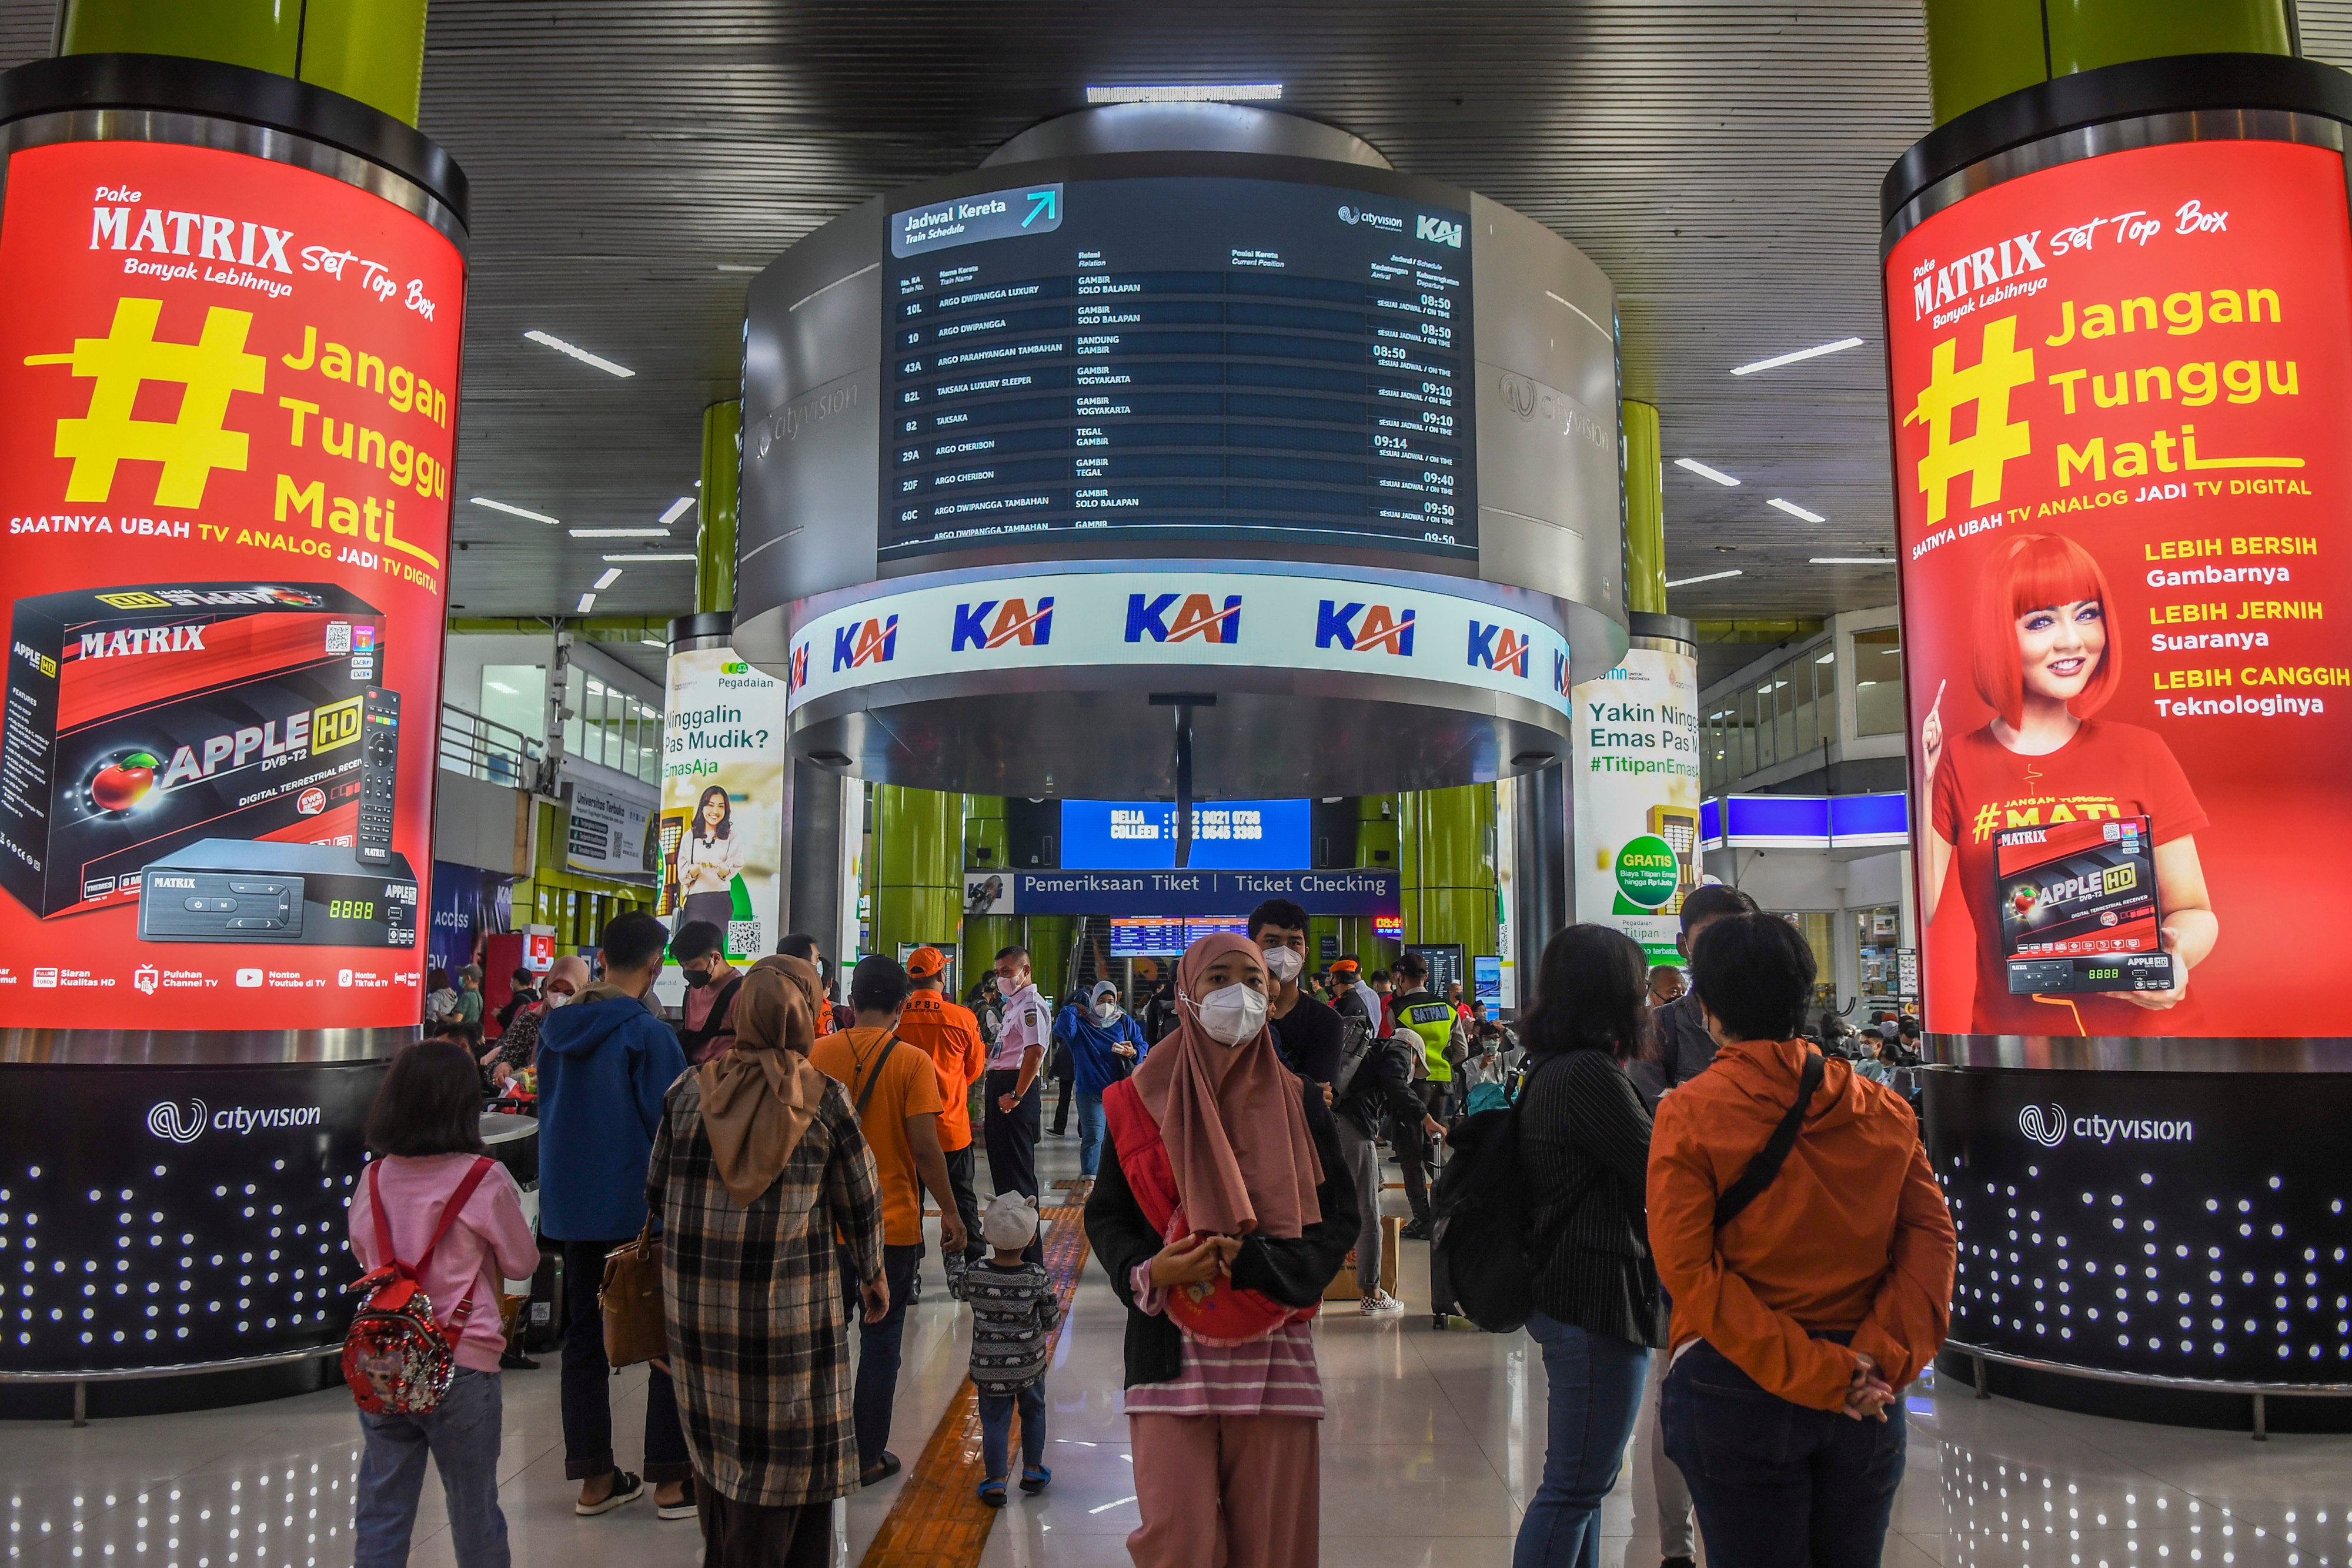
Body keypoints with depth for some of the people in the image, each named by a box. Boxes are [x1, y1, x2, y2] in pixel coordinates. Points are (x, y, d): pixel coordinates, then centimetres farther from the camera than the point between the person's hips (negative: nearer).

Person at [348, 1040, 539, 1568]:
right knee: (474, 1510, 12)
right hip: (462, 1365, -4)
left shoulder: (374, 1178, 0)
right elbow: (522, 1263, -1)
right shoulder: (485, 1179, -13)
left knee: (381, 1510, 12)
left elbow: (362, 1253, 17)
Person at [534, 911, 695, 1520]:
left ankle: (594, 1478, 21)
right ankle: (671, 1479, 8)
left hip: (571, 1204, 6)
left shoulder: (556, 1027, 3)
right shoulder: (647, 1033, -17)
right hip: (641, 1206, -6)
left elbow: (548, 1109, 14)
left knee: (585, 1337, 14)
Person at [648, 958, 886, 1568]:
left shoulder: (689, 1090, 0)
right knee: (788, 1453, 8)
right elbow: (860, 1199, 2)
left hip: (696, 1299, 4)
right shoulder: (823, 1097, -7)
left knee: (716, 1442, 20)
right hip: (791, 1305, -4)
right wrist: (872, 1275, 18)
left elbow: (656, 1190, 9)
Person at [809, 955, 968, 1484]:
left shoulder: (820, 1052, -3)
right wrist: (950, 1213, -5)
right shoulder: (912, 1062, -13)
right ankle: (868, 1457, 16)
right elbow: (924, 1147, -16)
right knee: (881, 1340, 9)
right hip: (894, 1223, -3)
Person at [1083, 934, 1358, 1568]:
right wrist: (1150, 1271, -14)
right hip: (1172, 1353, -1)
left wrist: (1255, 1260, -12)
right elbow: (1105, 1214, 5)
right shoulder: (1144, 1099, 4)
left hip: (1274, 1354, 1)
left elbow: (1338, 1215, 4)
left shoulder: (1298, 1102, 7)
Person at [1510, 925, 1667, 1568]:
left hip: (1564, 1293, 10)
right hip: (1598, 1299, -10)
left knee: (1584, 1480, 20)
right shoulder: (1590, 1074, -20)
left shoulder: (1551, 1071, 11)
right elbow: (1661, 1174, -16)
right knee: (1576, 1485, -2)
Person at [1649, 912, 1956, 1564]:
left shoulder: (1688, 1113, -10)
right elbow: (1931, 1235, -4)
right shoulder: (1882, 1108, 1)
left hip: (1739, 1388, -4)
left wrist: (1815, 1373, -15)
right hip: (1866, 1400, 4)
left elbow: (1690, 1270, -17)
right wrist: (1885, 1355, -9)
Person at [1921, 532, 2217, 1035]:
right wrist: (1917, 787, -11)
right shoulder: (1955, 766, 3)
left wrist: (2175, 954, -12)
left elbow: (2192, 911, 8)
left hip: (2145, 1024, 1)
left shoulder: (2141, 753, 4)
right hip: (2010, 1027, -1)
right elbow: (1914, 915, -5)